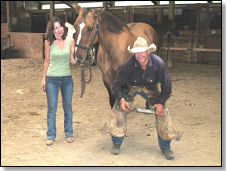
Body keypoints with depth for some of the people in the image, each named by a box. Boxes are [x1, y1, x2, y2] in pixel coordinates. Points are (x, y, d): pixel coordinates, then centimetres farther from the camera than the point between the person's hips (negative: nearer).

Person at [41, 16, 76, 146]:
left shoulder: (70, 41, -2)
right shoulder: (48, 43, -4)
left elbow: (72, 61, 2)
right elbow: (47, 61, 3)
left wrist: (74, 60, -21)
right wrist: (44, 79, 2)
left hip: (67, 78, 1)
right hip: (52, 79, -1)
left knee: (68, 107, 12)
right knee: (51, 108, 5)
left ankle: (69, 133, 27)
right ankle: (51, 136, 18)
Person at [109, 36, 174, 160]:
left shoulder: (158, 63, -27)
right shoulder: (128, 64, -29)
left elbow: (166, 85, -14)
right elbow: (116, 85, -17)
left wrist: (161, 102, -21)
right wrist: (121, 99, -31)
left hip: (150, 88, 1)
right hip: (130, 87, 0)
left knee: (162, 112, -11)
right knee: (119, 109, -16)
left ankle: (165, 147, 6)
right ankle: (116, 143, 4)